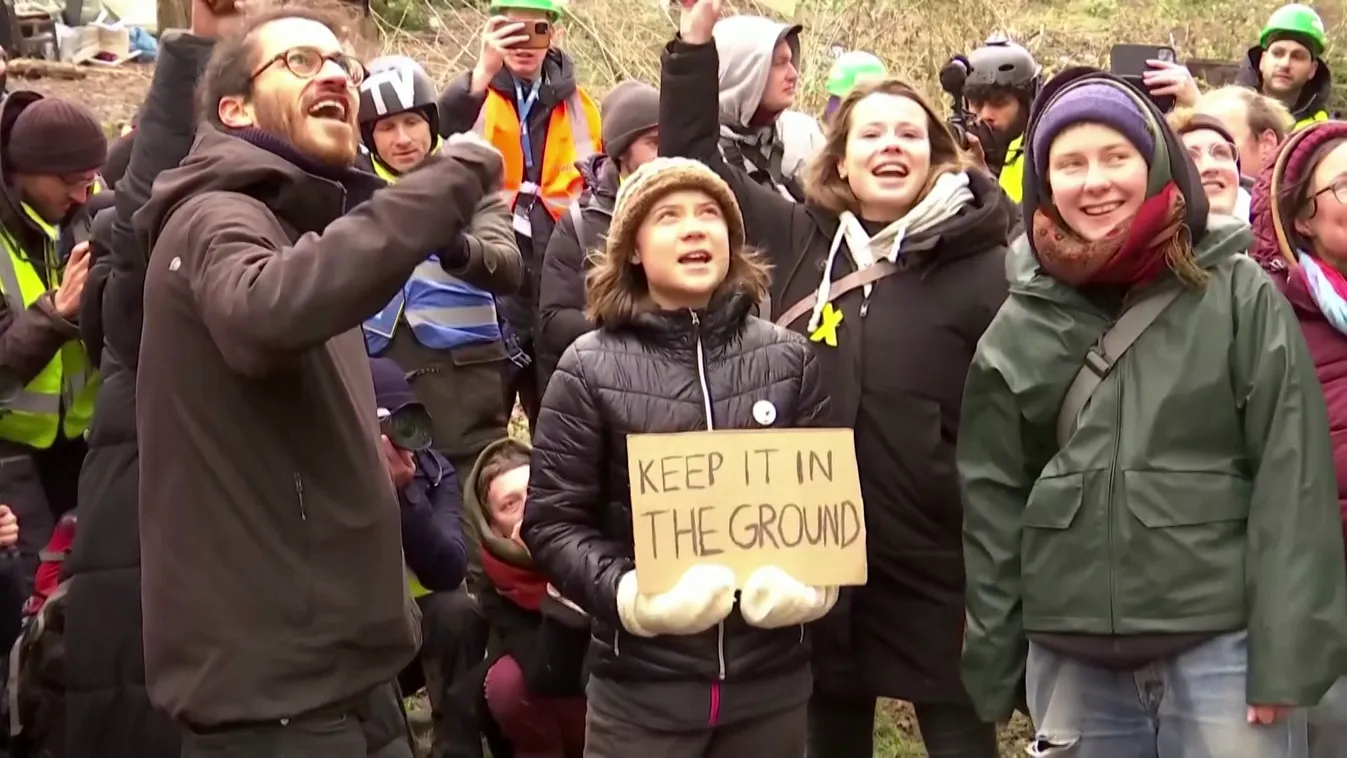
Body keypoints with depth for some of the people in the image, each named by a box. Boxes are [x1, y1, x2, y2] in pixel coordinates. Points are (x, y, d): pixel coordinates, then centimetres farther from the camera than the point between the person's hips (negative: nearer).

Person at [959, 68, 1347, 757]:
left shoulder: (1240, 295, -2)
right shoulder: (1020, 326, 5)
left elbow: (1292, 478, -6)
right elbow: (992, 499, 7)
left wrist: (1287, 653, -10)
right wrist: (992, 661, 5)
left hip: (1220, 647, -2)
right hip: (1071, 660, 3)